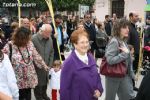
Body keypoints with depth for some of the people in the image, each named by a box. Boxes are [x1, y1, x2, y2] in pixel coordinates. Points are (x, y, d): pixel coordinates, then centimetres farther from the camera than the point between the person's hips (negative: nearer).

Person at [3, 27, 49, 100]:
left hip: (29, 78, 4)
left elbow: (36, 57, 11)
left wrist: (44, 65, 16)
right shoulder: (10, 46, -16)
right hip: (18, 80, -4)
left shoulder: (29, 44, 0)